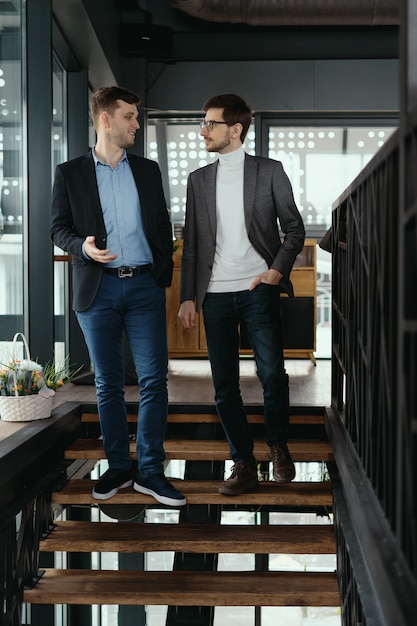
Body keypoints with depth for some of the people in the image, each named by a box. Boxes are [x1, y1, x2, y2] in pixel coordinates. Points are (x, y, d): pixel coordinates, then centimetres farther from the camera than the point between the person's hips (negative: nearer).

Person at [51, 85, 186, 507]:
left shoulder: (148, 170, 11)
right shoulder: (70, 173, 4)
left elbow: (163, 225, 13)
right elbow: (58, 228, 4)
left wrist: (164, 275, 6)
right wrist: (83, 247, -16)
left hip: (144, 286, 1)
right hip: (97, 289, -1)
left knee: (154, 381, -3)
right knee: (108, 384, 6)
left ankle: (150, 470, 5)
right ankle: (118, 467, 18)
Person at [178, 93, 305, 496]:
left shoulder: (270, 172, 5)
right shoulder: (198, 179, 13)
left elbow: (294, 228, 6)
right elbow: (191, 243, 13)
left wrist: (278, 270, -9)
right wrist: (187, 297, 7)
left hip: (258, 290, -3)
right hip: (215, 295, 3)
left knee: (272, 374, -10)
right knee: (224, 386, 3)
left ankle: (278, 447, 16)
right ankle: (244, 465, 14)